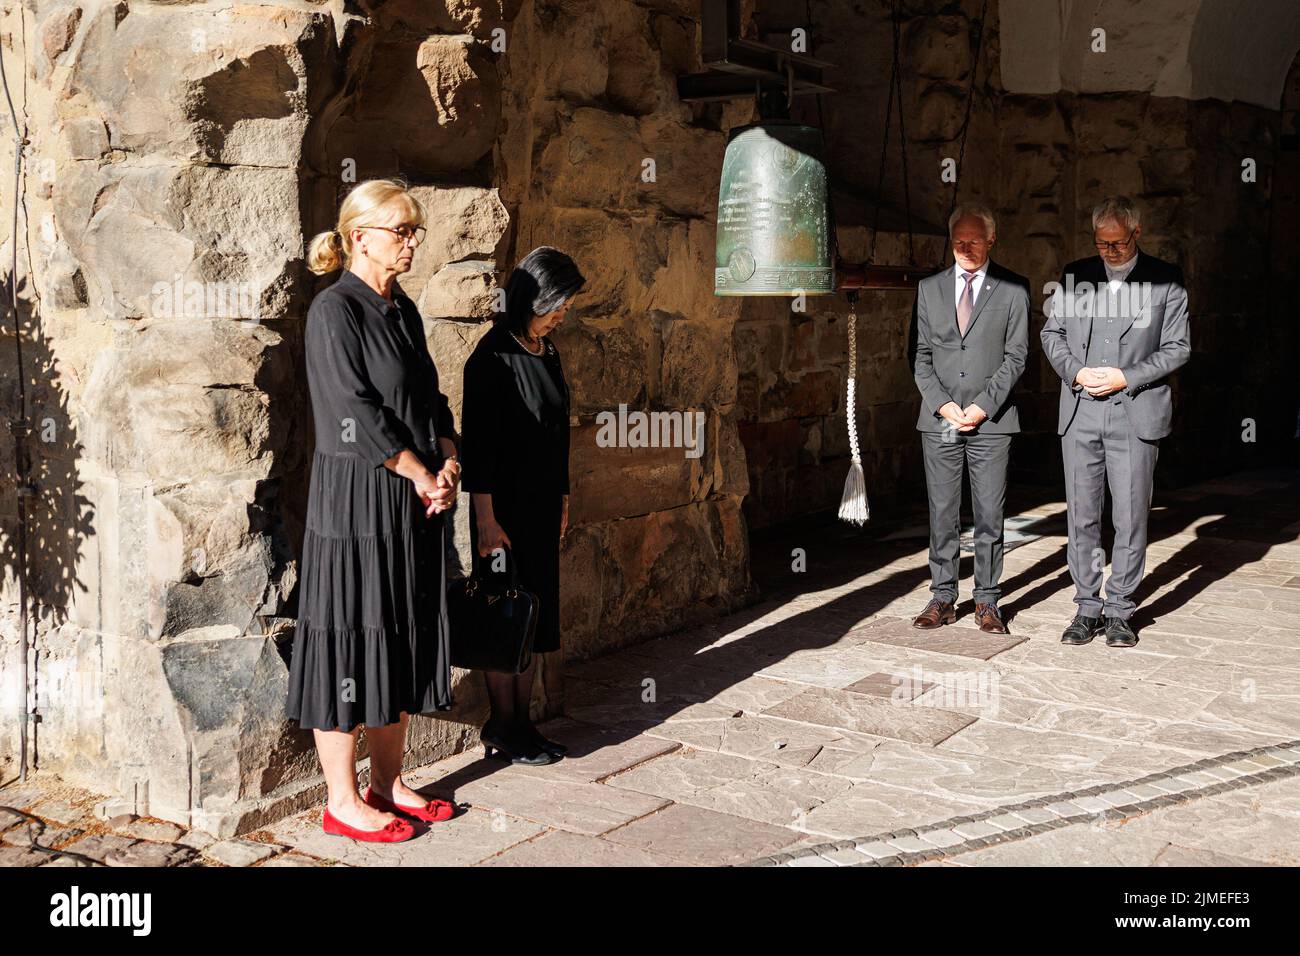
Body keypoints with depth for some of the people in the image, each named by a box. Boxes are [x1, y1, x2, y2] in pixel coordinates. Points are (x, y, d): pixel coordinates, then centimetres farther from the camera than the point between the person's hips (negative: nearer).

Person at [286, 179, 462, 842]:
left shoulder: (402, 311, 13)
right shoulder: (334, 312, -11)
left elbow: (431, 399, 15)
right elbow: (356, 416, -17)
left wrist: (447, 465, -1)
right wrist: (423, 476, -11)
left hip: (415, 501, 8)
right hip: (357, 499, -8)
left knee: (405, 639, 13)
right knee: (353, 638, 0)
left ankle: (388, 782, 26)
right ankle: (342, 800, 12)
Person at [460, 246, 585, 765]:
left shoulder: (547, 352, 10)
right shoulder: (493, 357, -15)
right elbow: (477, 443, -18)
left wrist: (562, 498, 18)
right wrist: (486, 519, -19)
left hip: (543, 504, 8)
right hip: (506, 507, -8)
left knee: (535, 612, 13)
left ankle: (522, 721, 23)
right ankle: (503, 727, 15)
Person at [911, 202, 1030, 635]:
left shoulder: (1013, 289, 4)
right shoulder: (929, 289, 10)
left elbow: (1015, 356, 0)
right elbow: (922, 356, 7)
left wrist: (983, 405, -10)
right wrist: (942, 405, -6)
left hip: (991, 420, -2)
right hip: (939, 420, 2)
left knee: (990, 515, 2)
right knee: (942, 514, 4)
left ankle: (987, 602, 10)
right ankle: (943, 598, 12)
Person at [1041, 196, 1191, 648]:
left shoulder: (1165, 279, 1)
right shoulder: (1075, 275, 9)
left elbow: (1177, 346, 2)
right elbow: (1051, 332, 13)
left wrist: (1126, 377, -10)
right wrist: (1076, 372, -4)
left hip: (1136, 413, -2)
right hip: (1080, 412, 2)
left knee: (1130, 517, 1)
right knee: (1082, 516, 5)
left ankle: (1119, 610, 11)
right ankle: (1087, 607, 14)